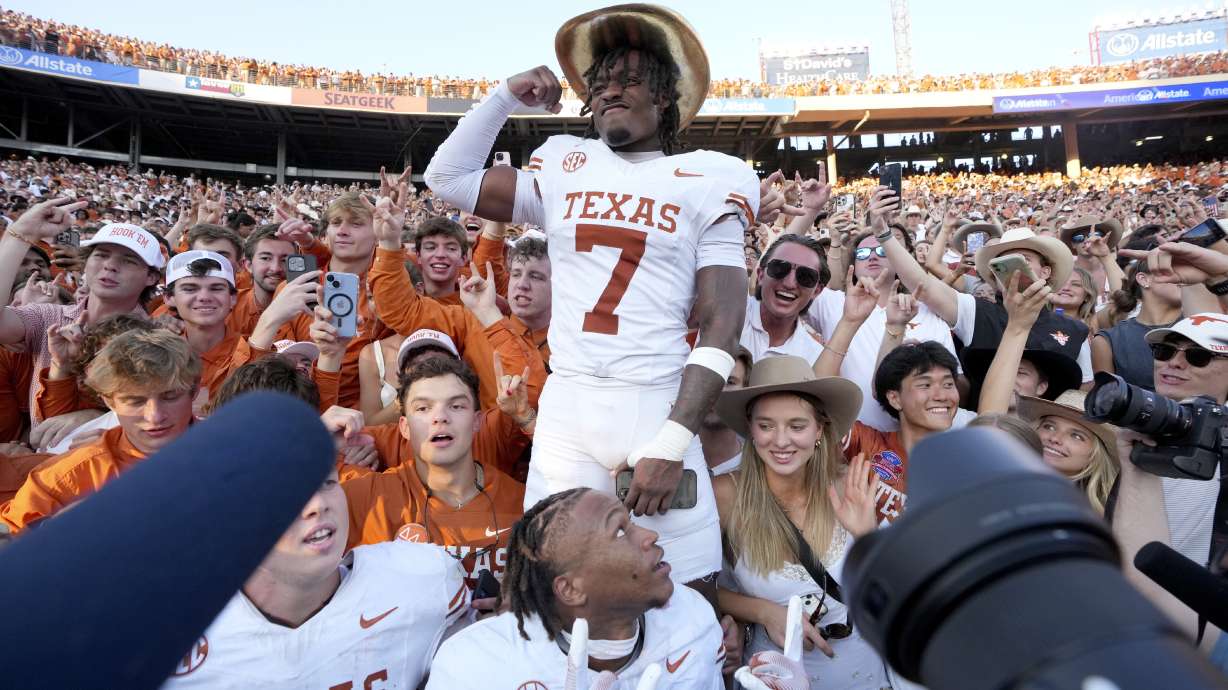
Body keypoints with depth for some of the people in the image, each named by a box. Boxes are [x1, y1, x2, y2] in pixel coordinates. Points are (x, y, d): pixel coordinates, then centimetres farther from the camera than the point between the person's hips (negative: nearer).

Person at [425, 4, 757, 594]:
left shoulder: (705, 182, 4)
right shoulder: (563, 169, 14)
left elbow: (721, 326, -3)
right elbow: (447, 179, 15)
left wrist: (671, 442, -12)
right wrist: (506, 96, 12)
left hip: (659, 407, -2)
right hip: (566, 407, 3)